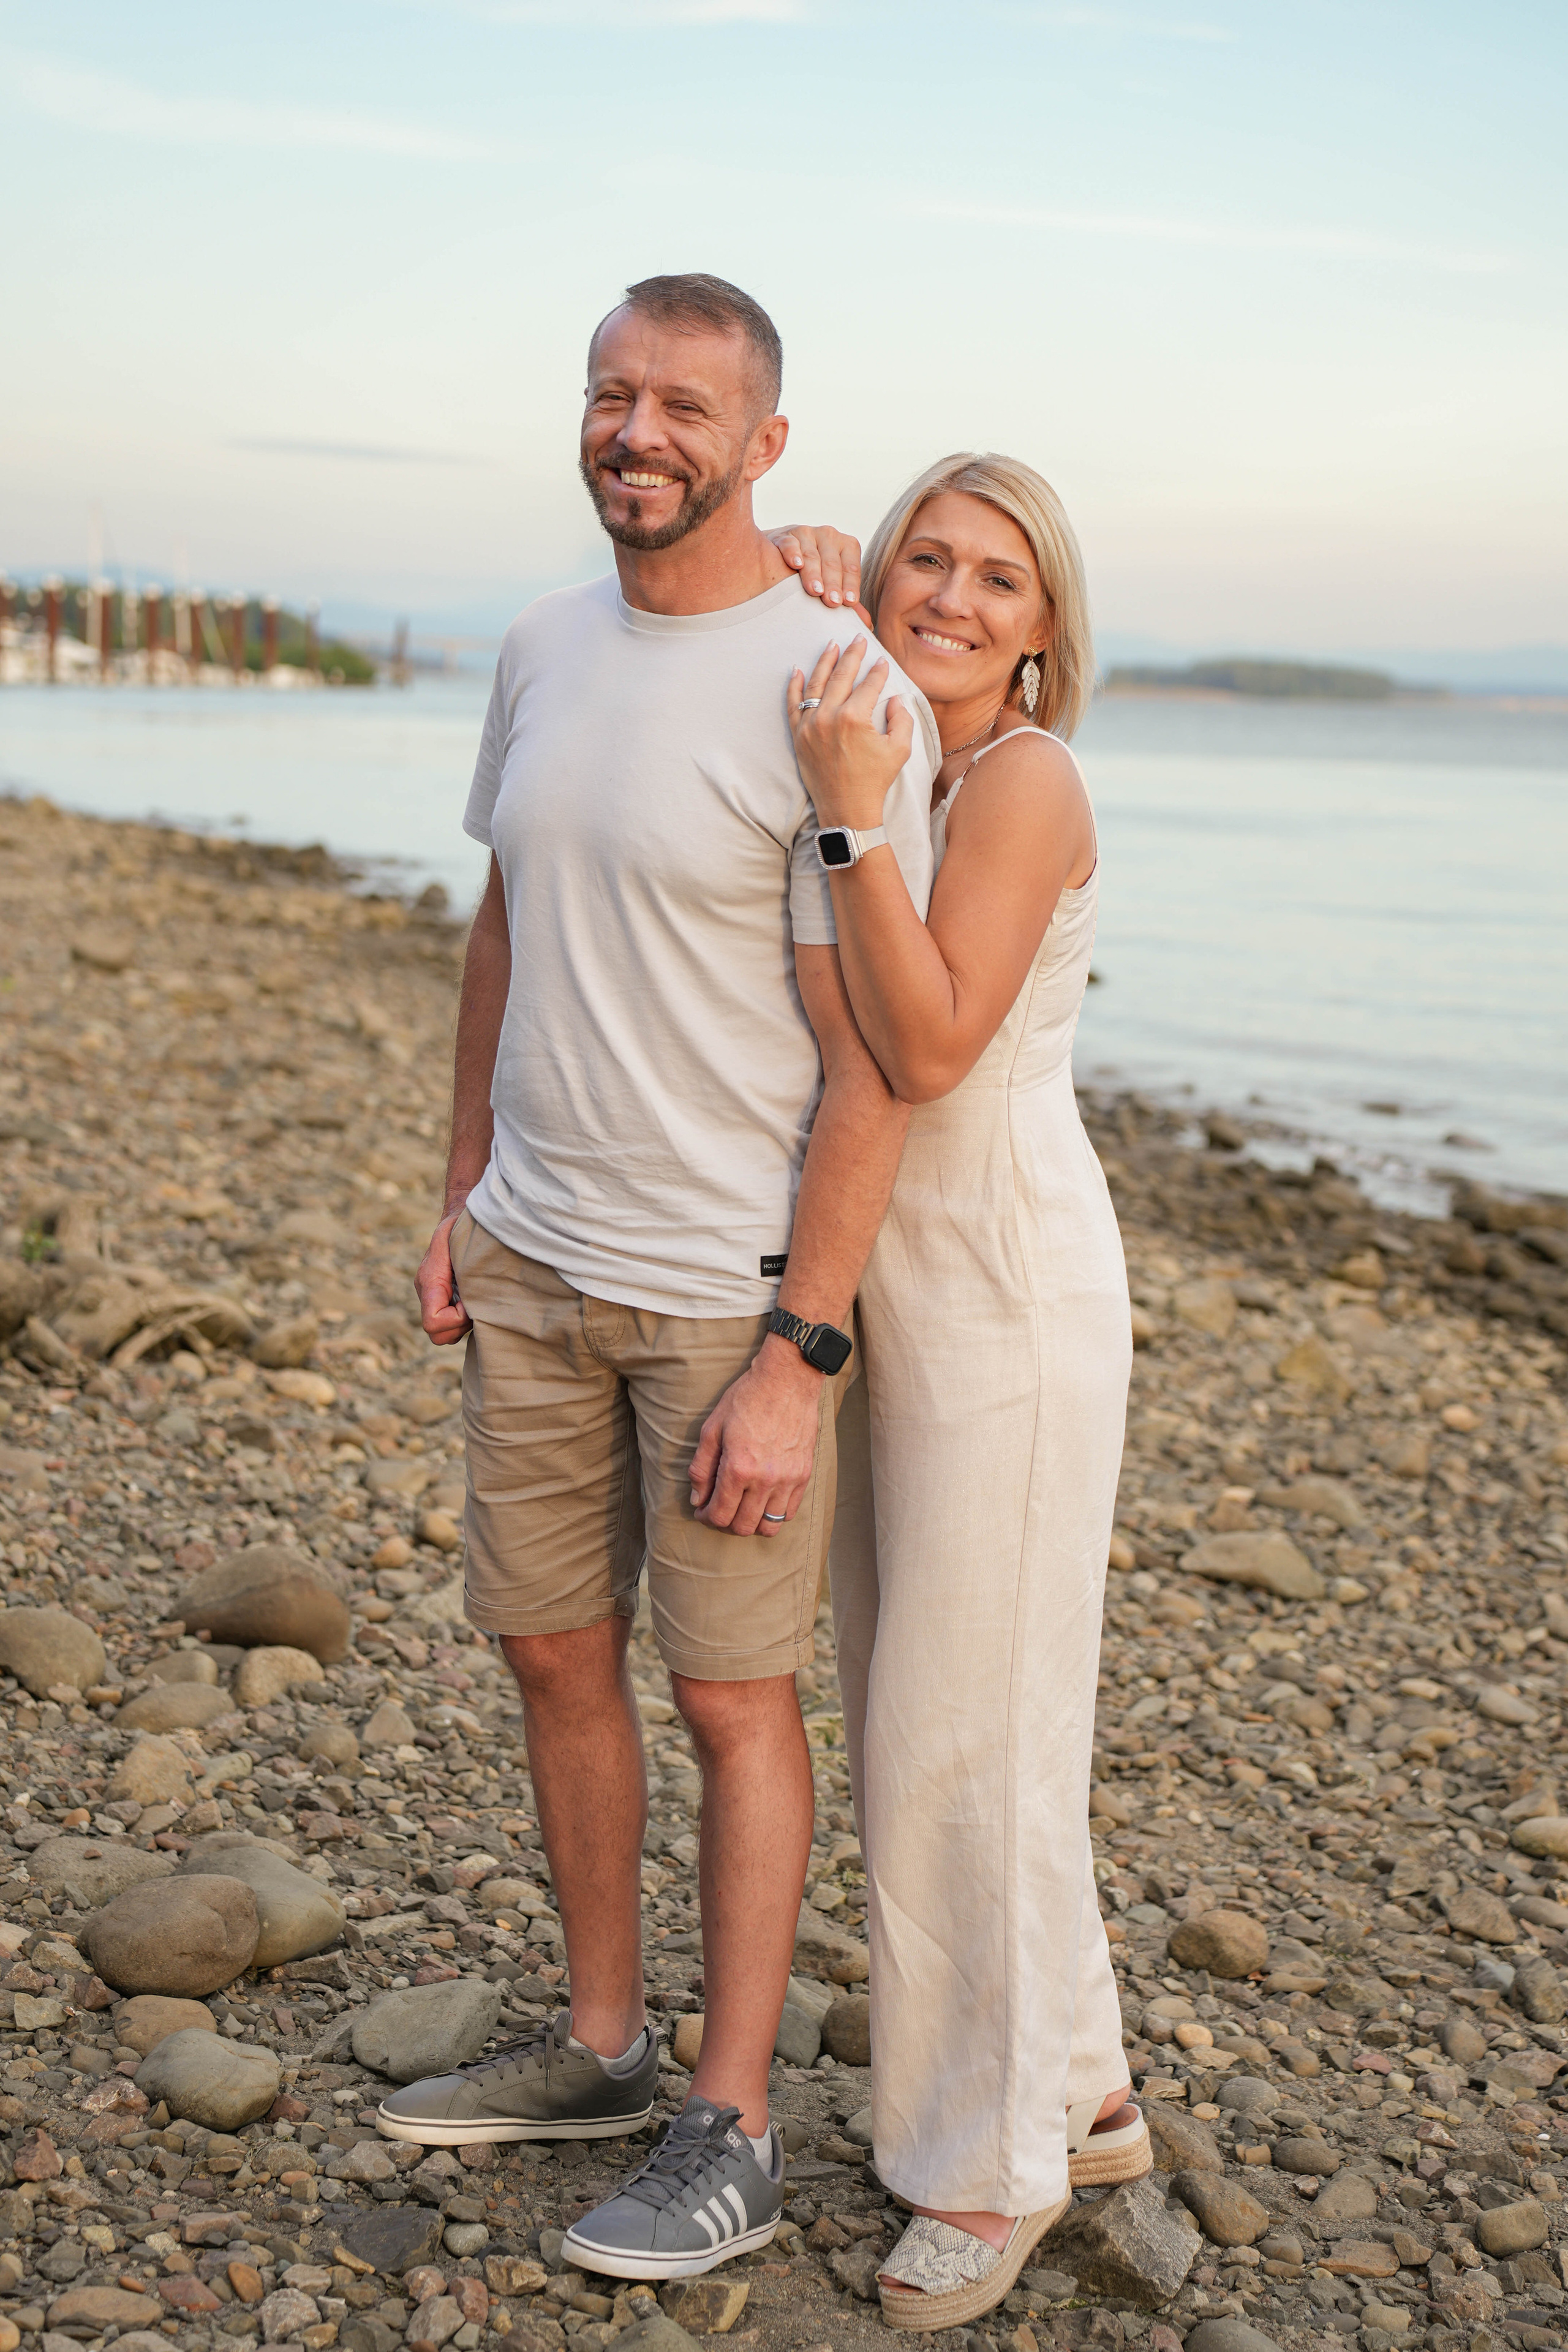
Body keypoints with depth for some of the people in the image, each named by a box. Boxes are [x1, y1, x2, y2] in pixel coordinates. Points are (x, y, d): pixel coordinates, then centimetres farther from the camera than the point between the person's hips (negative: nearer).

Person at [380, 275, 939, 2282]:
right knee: (553, 1649, 15)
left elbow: (869, 1058, -17)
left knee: (732, 1697, 4)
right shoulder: (543, 649, 6)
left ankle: (733, 2137, 21)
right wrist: (460, 1203, 15)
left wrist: (798, 1359, -19)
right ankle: (600, 2047, 34)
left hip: (732, 1286, -7)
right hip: (537, 1263, 7)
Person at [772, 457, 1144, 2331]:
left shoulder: (1024, 779, -15)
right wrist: (803, 567, 1)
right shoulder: (890, 750, 9)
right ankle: (1081, 2092, 32)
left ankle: (997, 2155, 19)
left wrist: (850, 816, -28)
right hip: (888, 1280, 9)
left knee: (966, 1727, 0)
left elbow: (926, 1050, -23)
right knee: (911, 1704, 16)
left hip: (1006, 1295, -9)